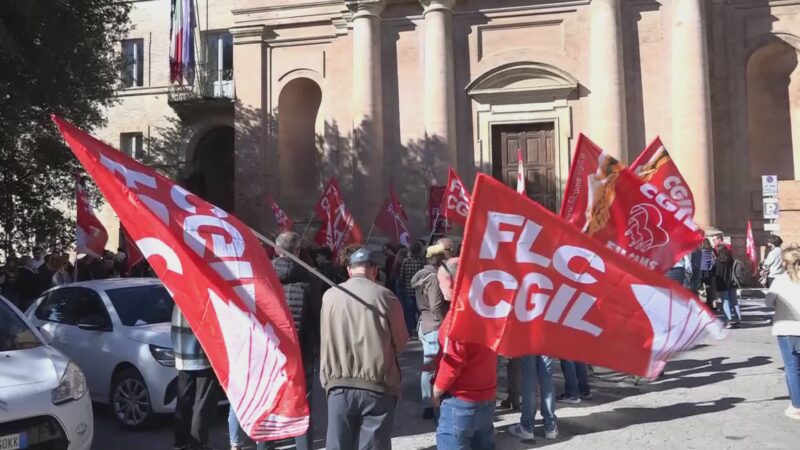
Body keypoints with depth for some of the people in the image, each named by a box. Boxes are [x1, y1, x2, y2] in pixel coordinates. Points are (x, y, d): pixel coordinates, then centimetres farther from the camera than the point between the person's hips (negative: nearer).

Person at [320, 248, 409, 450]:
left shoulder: (329, 296, -1)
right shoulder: (385, 297, -6)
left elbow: (325, 340, 7)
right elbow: (400, 343, 3)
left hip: (339, 385, 2)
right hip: (377, 386, -2)